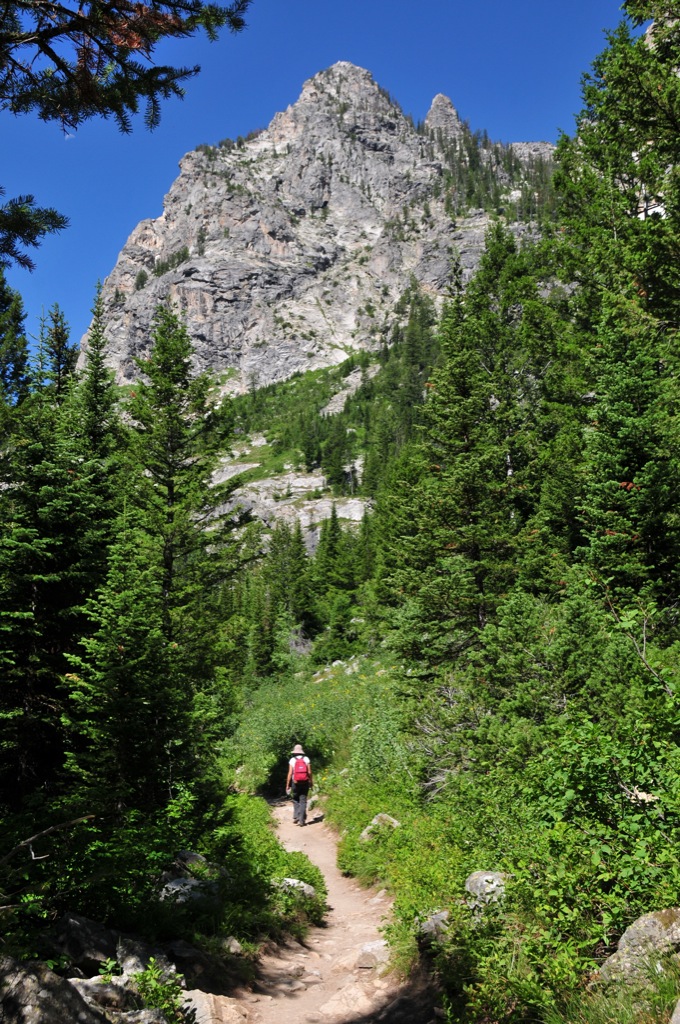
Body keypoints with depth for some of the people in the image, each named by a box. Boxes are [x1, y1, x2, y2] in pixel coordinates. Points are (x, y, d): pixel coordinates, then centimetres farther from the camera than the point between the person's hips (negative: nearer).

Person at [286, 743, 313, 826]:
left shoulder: (292, 760, -2)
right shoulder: (306, 759, 1)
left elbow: (290, 773, -5)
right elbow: (309, 772, -1)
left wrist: (287, 785, 1)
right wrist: (311, 782, 9)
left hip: (295, 783, -1)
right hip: (305, 783, 1)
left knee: (296, 800, 14)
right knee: (303, 801, 5)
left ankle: (296, 817, 0)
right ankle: (302, 820, 0)